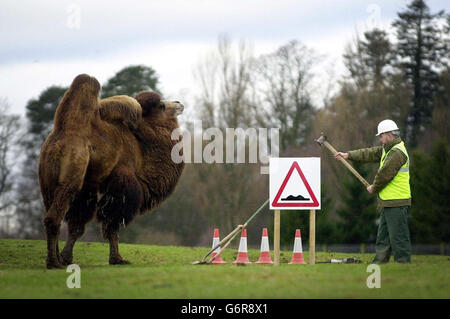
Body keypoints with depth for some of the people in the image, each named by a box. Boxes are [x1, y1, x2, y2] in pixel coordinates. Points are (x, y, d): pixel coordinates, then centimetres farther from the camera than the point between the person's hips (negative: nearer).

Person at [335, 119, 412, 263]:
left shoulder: (397, 153, -17)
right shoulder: (388, 149, 16)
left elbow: (384, 175, -16)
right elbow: (370, 153, 23)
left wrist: (374, 188, 0)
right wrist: (348, 155, 21)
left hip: (396, 203, -11)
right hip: (388, 202, 11)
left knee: (398, 237, -8)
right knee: (383, 236, 14)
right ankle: (379, 262, 19)